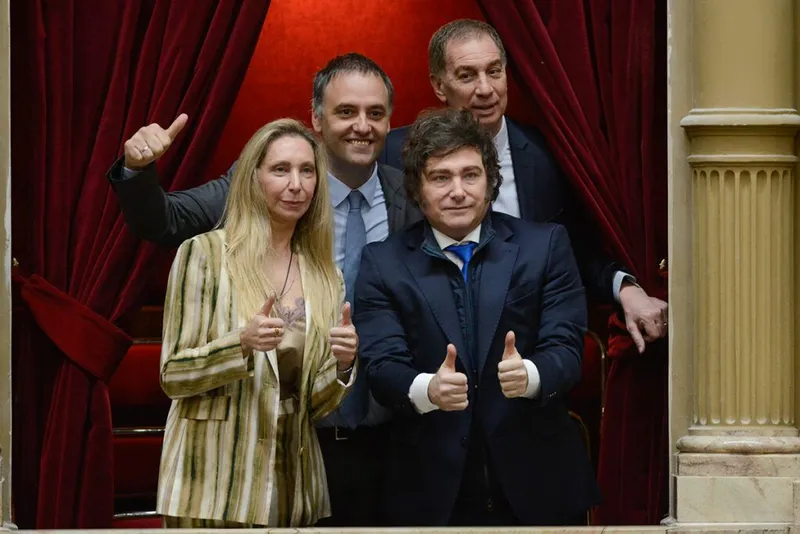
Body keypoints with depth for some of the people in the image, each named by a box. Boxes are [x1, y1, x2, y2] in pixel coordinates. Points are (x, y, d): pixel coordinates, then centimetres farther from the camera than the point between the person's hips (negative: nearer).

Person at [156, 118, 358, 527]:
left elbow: (316, 405, 8)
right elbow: (172, 376, -7)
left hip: (294, 483, 4)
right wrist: (242, 344, -23)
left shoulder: (326, 278, 7)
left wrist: (342, 364, -12)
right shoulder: (204, 253, -6)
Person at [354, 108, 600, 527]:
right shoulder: (382, 263, 2)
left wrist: (530, 374, -28)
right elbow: (382, 365, -7)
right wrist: (427, 389, -29)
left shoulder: (545, 246, 2)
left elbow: (565, 349, -5)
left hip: (538, 485, 0)